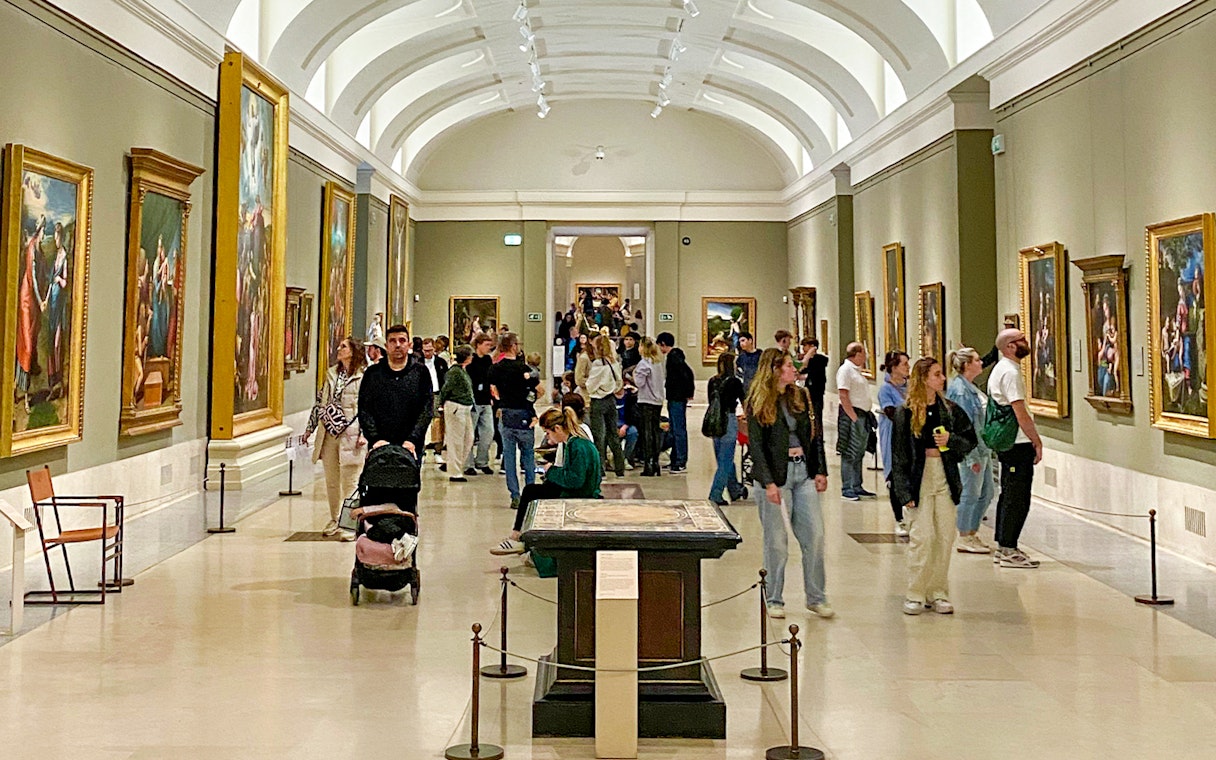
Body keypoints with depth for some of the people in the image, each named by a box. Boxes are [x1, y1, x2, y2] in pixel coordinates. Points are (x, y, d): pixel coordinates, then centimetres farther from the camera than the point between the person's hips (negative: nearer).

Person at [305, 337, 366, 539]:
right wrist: (310, 428, 21)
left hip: (350, 434, -6)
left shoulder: (364, 377, -4)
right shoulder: (331, 374, 15)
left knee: (350, 481, -5)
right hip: (328, 433, 6)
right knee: (331, 480, 12)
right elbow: (320, 402, 21)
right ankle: (334, 520, 24)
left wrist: (364, 433, -16)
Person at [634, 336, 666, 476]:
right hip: (658, 400, 7)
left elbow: (640, 382, -15)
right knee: (656, 431, 11)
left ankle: (648, 465, -5)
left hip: (646, 401, -7)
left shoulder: (643, 364, -14)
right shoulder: (660, 362, 7)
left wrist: (635, 374, 2)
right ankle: (655, 463, 15)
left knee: (647, 432, -4)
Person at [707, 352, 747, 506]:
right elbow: (744, 401, 0)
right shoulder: (734, 381, -8)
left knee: (724, 458, 16)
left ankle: (735, 490, 29)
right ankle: (715, 495, -4)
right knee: (725, 460, -1)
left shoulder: (712, 381, 6)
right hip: (729, 421, -6)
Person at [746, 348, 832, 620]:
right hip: (775, 475, -5)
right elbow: (756, 445, -8)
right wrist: (768, 482, -15)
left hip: (803, 472, 5)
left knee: (815, 535, 1)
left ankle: (816, 597, 12)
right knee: (776, 541, 2)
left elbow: (812, 435, 14)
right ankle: (774, 600, 14)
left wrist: (820, 471, 6)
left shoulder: (800, 396, 11)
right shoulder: (758, 403, -4)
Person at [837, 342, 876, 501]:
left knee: (859, 453, 13)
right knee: (849, 454, -6)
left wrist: (866, 416, 13)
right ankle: (846, 489, -3)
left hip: (862, 415, 10)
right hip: (851, 415, -10)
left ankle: (856, 487, 19)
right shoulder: (845, 370, -11)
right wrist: (854, 418, -22)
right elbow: (843, 395, -19)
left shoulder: (856, 370, 18)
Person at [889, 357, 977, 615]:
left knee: (945, 537, 3)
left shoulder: (950, 410, 9)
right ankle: (915, 594, 3)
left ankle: (938, 593, 14)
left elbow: (970, 441, 14)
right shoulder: (905, 413, -2)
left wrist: (951, 441, -8)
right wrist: (904, 492, -8)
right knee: (922, 536, -9)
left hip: (945, 479, 4)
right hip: (919, 479, -4)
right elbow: (899, 456, -3)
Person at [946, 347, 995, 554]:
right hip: (971, 450, -10)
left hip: (983, 449, 10)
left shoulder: (970, 387, 14)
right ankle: (964, 538, 9)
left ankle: (971, 534, 23)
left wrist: (986, 450, 20)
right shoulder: (959, 389, -17)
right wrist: (972, 457, -21)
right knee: (970, 494, -2)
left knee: (986, 493, 14)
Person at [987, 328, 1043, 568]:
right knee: (1017, 499, -5)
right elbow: (1020, 413, -20)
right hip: (1018, 444, -11)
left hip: (1006, 443, 11)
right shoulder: (1010, 372, -16)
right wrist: (1037, 441, -13)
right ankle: (1008, 550, -1)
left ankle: (1002, 547, 21)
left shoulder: (1000, 369, 16)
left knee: (1009, 495, 15)